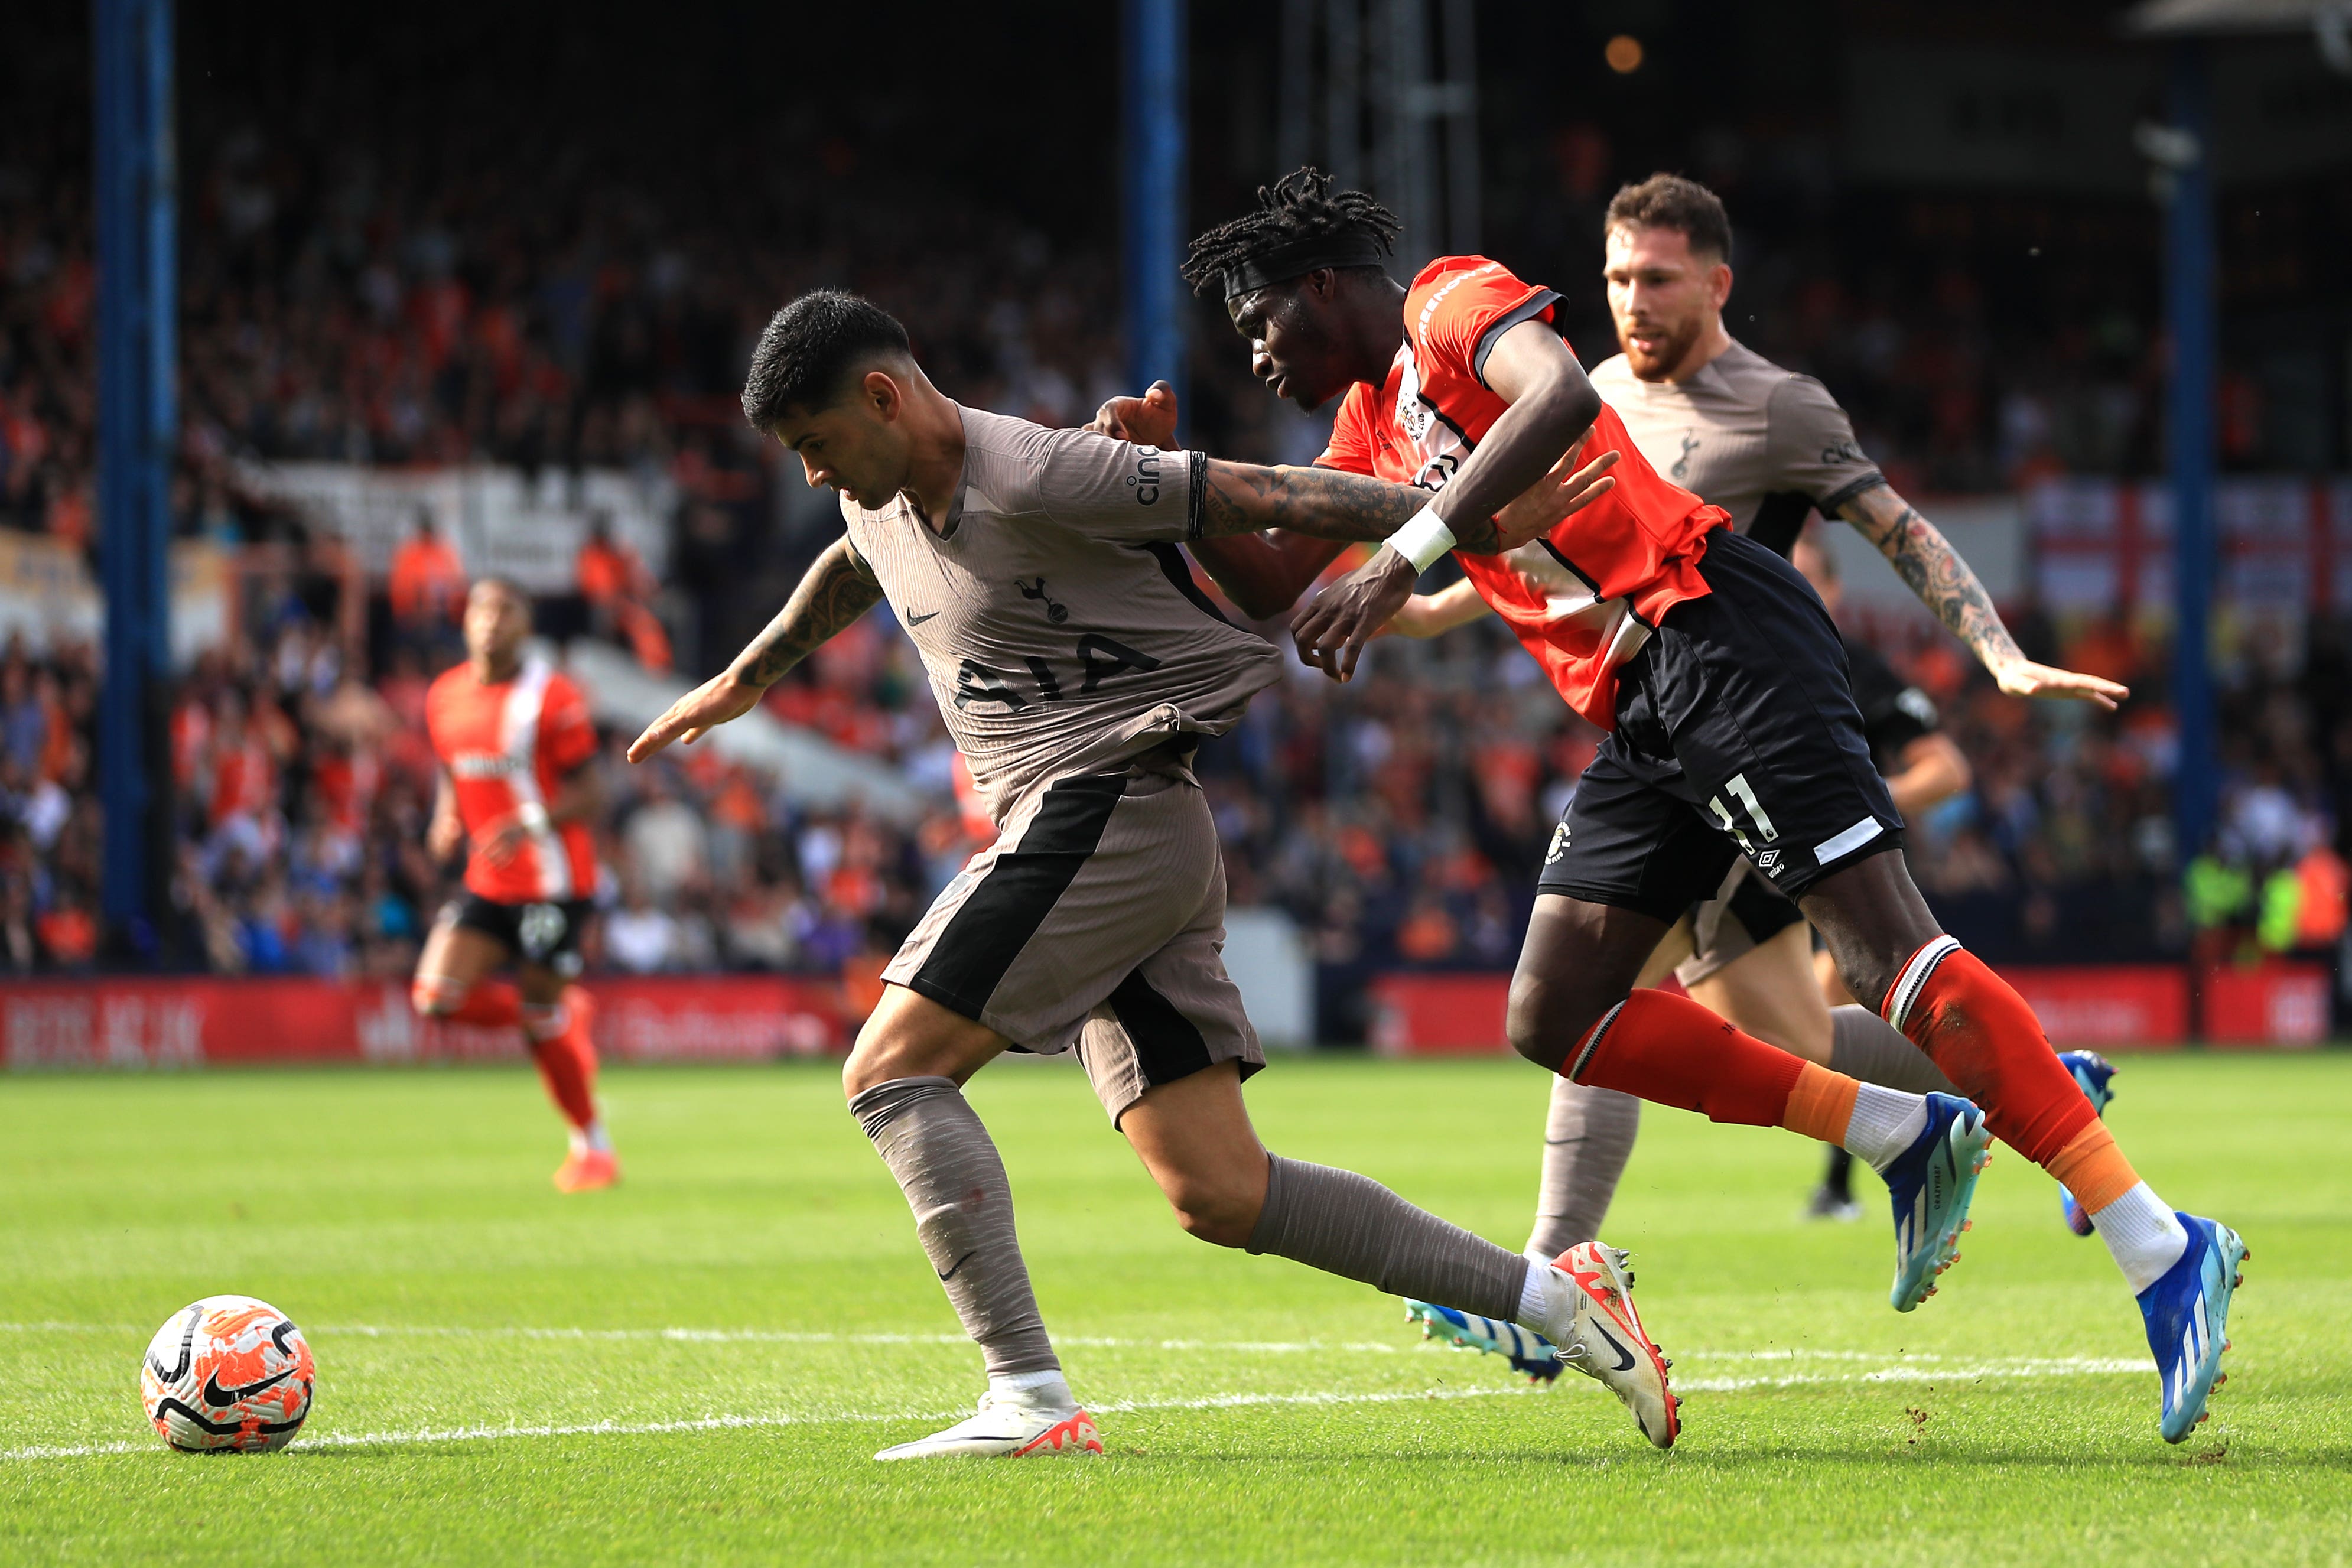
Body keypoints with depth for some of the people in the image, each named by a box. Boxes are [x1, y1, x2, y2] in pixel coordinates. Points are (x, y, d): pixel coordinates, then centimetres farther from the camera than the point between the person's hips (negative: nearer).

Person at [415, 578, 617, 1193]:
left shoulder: (552, 698, -12)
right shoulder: (445, 698, 7)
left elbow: (585, 797, -12)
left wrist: (530, 824, -30)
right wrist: (447, 823, -1)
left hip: (551, 882, -6)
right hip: (487, 883, 6)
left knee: (542, 1021, -4)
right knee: (437, 994, -10)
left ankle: (593, 1148, 16)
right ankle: (567, 1014, 15)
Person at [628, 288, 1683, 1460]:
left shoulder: (1037, 478, -14)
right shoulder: (882, 502, 14)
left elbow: (1266, 498, -13)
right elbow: (848, 573, 39)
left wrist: (1468, 529, -11)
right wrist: (742, 682, 53)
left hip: (1110, 806, -9)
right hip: (1076, 832, 9)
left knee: (890, 1070, -13)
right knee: (1219, 1195, 1)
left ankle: (1030, 1397, -18)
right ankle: (1550, 1295, 2)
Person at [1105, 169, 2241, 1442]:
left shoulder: (1452, 299, -1)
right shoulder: (1372, 420, 26)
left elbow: (1558, 395, -23)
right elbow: (1263, 570, 30)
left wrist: (1403, 559, -26)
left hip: (1714, 634, -10)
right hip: (1639, 710, 10)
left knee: (1882, 952, -20)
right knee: (1554, 1019, 3)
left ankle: (2161, 1250, -24)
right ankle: (1910, 1137, 4)